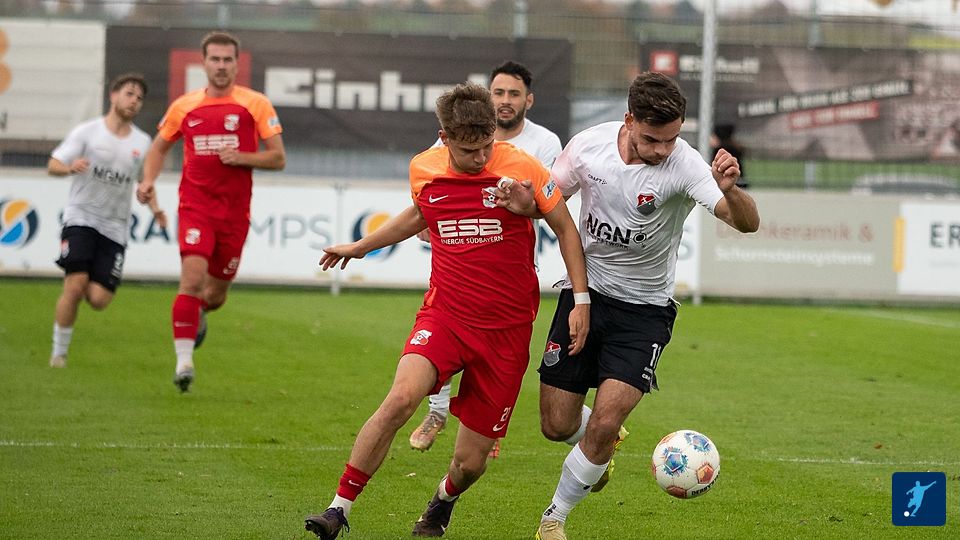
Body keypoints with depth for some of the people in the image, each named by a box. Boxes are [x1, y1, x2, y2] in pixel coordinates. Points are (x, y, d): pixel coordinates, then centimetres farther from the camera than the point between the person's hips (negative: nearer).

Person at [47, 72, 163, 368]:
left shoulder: (142, 142, 8)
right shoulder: (87, 132, -2)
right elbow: (53, 165, -4)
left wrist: (154, 208, 3)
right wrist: (70, 167, -26)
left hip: (115, 228, 3)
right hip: (81, 218, -3)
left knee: (98, 300, -9)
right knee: (75, 286, -18)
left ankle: (90, 283, 29)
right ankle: (59, 352, -1)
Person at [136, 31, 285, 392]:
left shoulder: (255, 105, 1)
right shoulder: (184, 106, 6)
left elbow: (278, 158, 1)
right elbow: (159, 147, 20)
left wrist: (242, 157, -15)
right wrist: (148, 180, 2)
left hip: (235, 211, 1)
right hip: (195, 205, -1)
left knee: (216, 294, 9)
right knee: (193, 277, -21)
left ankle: (199, 313, 47)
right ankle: (184, 359, -18)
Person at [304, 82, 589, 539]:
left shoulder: (521, 168, -10)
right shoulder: (424, 169, 0)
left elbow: (565, 230, 3)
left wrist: (581, 300, -3)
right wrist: (360, 247, 32)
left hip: (507, 329, -1)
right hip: (445, 313, 1)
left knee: (470, 462, 1)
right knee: (402, 397, -29)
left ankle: (443, 502, 39)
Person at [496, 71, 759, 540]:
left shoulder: (684, 165, -21)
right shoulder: (589, 146, -11)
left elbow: (747, 223, -31)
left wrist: (730, 188, -53)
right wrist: (524, 204, -18)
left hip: (645, 309, -3)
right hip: (585, 292, 3)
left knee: (604, 424, -15)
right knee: (557, 425, 4)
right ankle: (604, 446, 41)